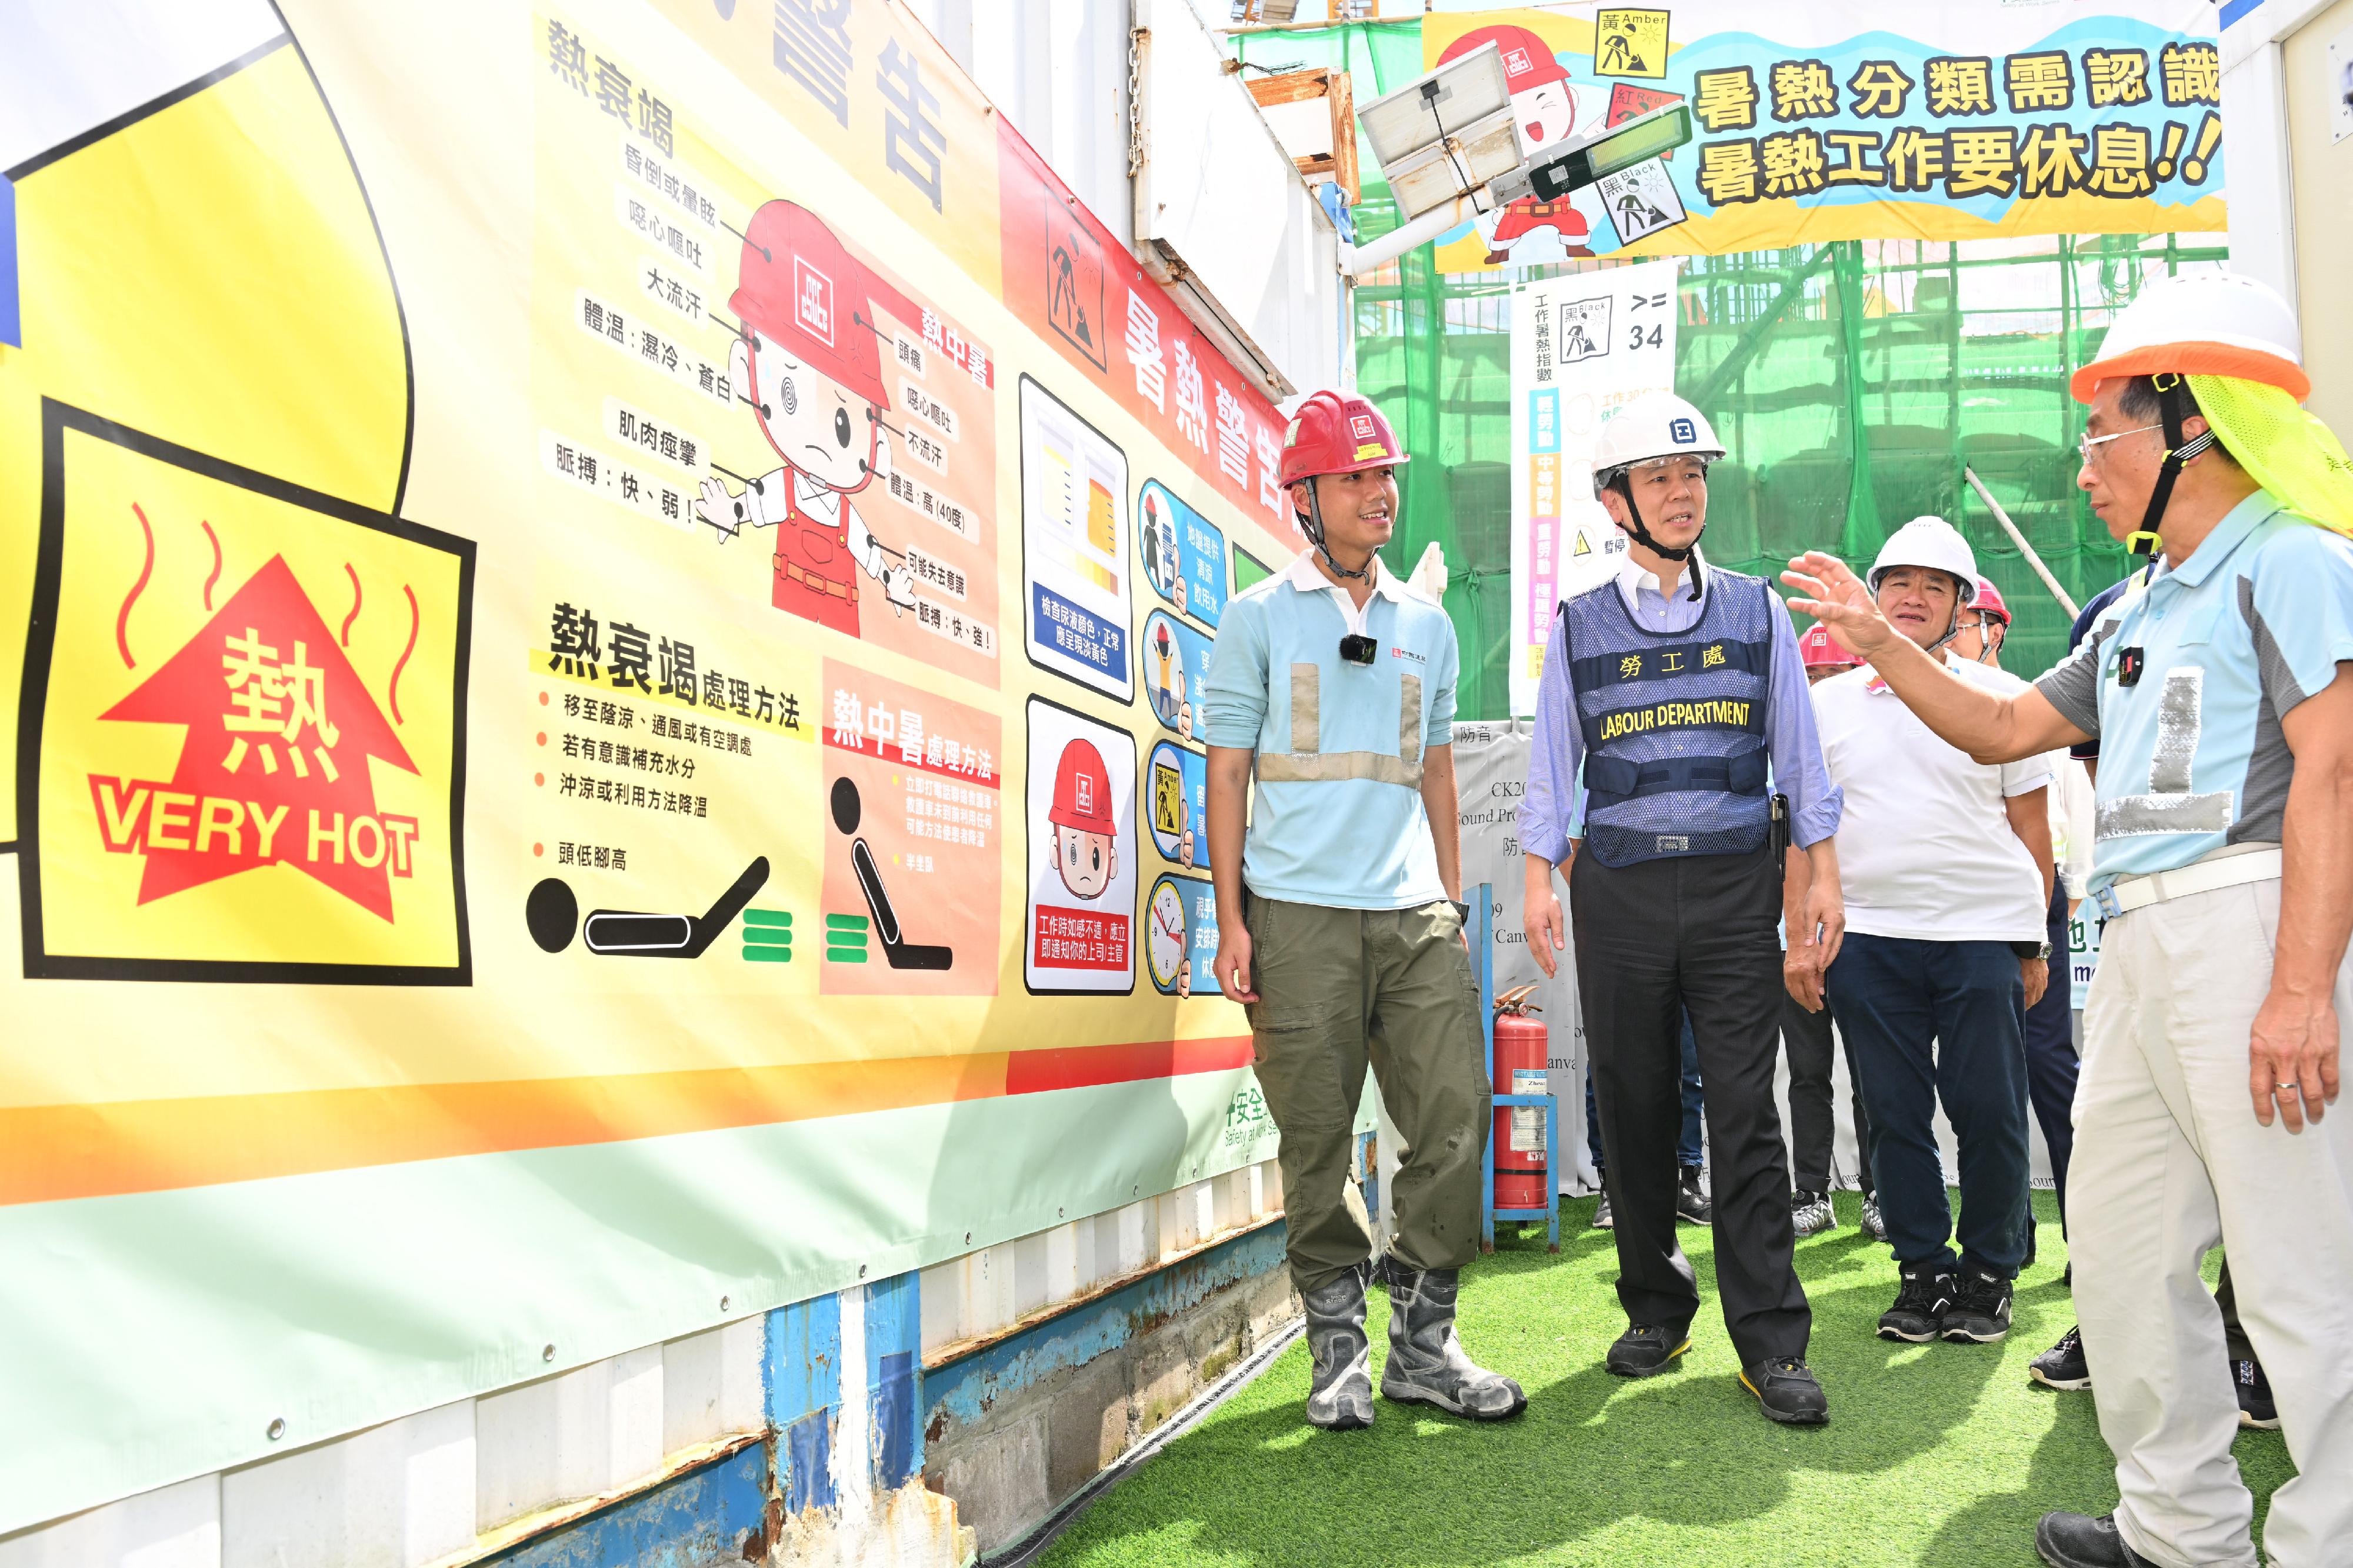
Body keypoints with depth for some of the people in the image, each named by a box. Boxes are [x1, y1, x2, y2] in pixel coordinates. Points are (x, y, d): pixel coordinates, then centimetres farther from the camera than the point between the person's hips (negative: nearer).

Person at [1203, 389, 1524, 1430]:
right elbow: (1226, 771, 3)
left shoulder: (1427, 623, 17)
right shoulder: (1259, 619, 6)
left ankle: (1423, 1342, 12)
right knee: (1317, 1139, 0)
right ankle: (1339, 1344, 15)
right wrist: (1232, 922, -4)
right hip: (1299, 914, -3)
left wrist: (1452, 900, 16)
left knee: (1456, 1117, -2)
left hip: (1416, 913, 4)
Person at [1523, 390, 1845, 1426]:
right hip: (1619, 885, 1)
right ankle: (1656, 1311, 20)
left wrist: (1823, 875, 5)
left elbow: (1797, 750, 11)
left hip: (1735, 883, 0)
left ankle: (1770, 1341, 0)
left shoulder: (1757, 612, 10)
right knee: (1633, 1103, 5)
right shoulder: (1579, 626, 8)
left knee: (1745, 1108, -4)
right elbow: (1552, 763, 9)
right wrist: (1539, 883, 2)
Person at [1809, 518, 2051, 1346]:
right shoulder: (1830, 702, 9)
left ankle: (1988, 1275, 16)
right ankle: (1923, 1270, 17)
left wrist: (2035, 943, 5)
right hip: (1866, 936, 1)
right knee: (1895, 1112, 4)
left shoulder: (2000, 697, 7)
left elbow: (2032, 829, 9)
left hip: (1984, 933, -1)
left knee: (1989, 1111, 0)